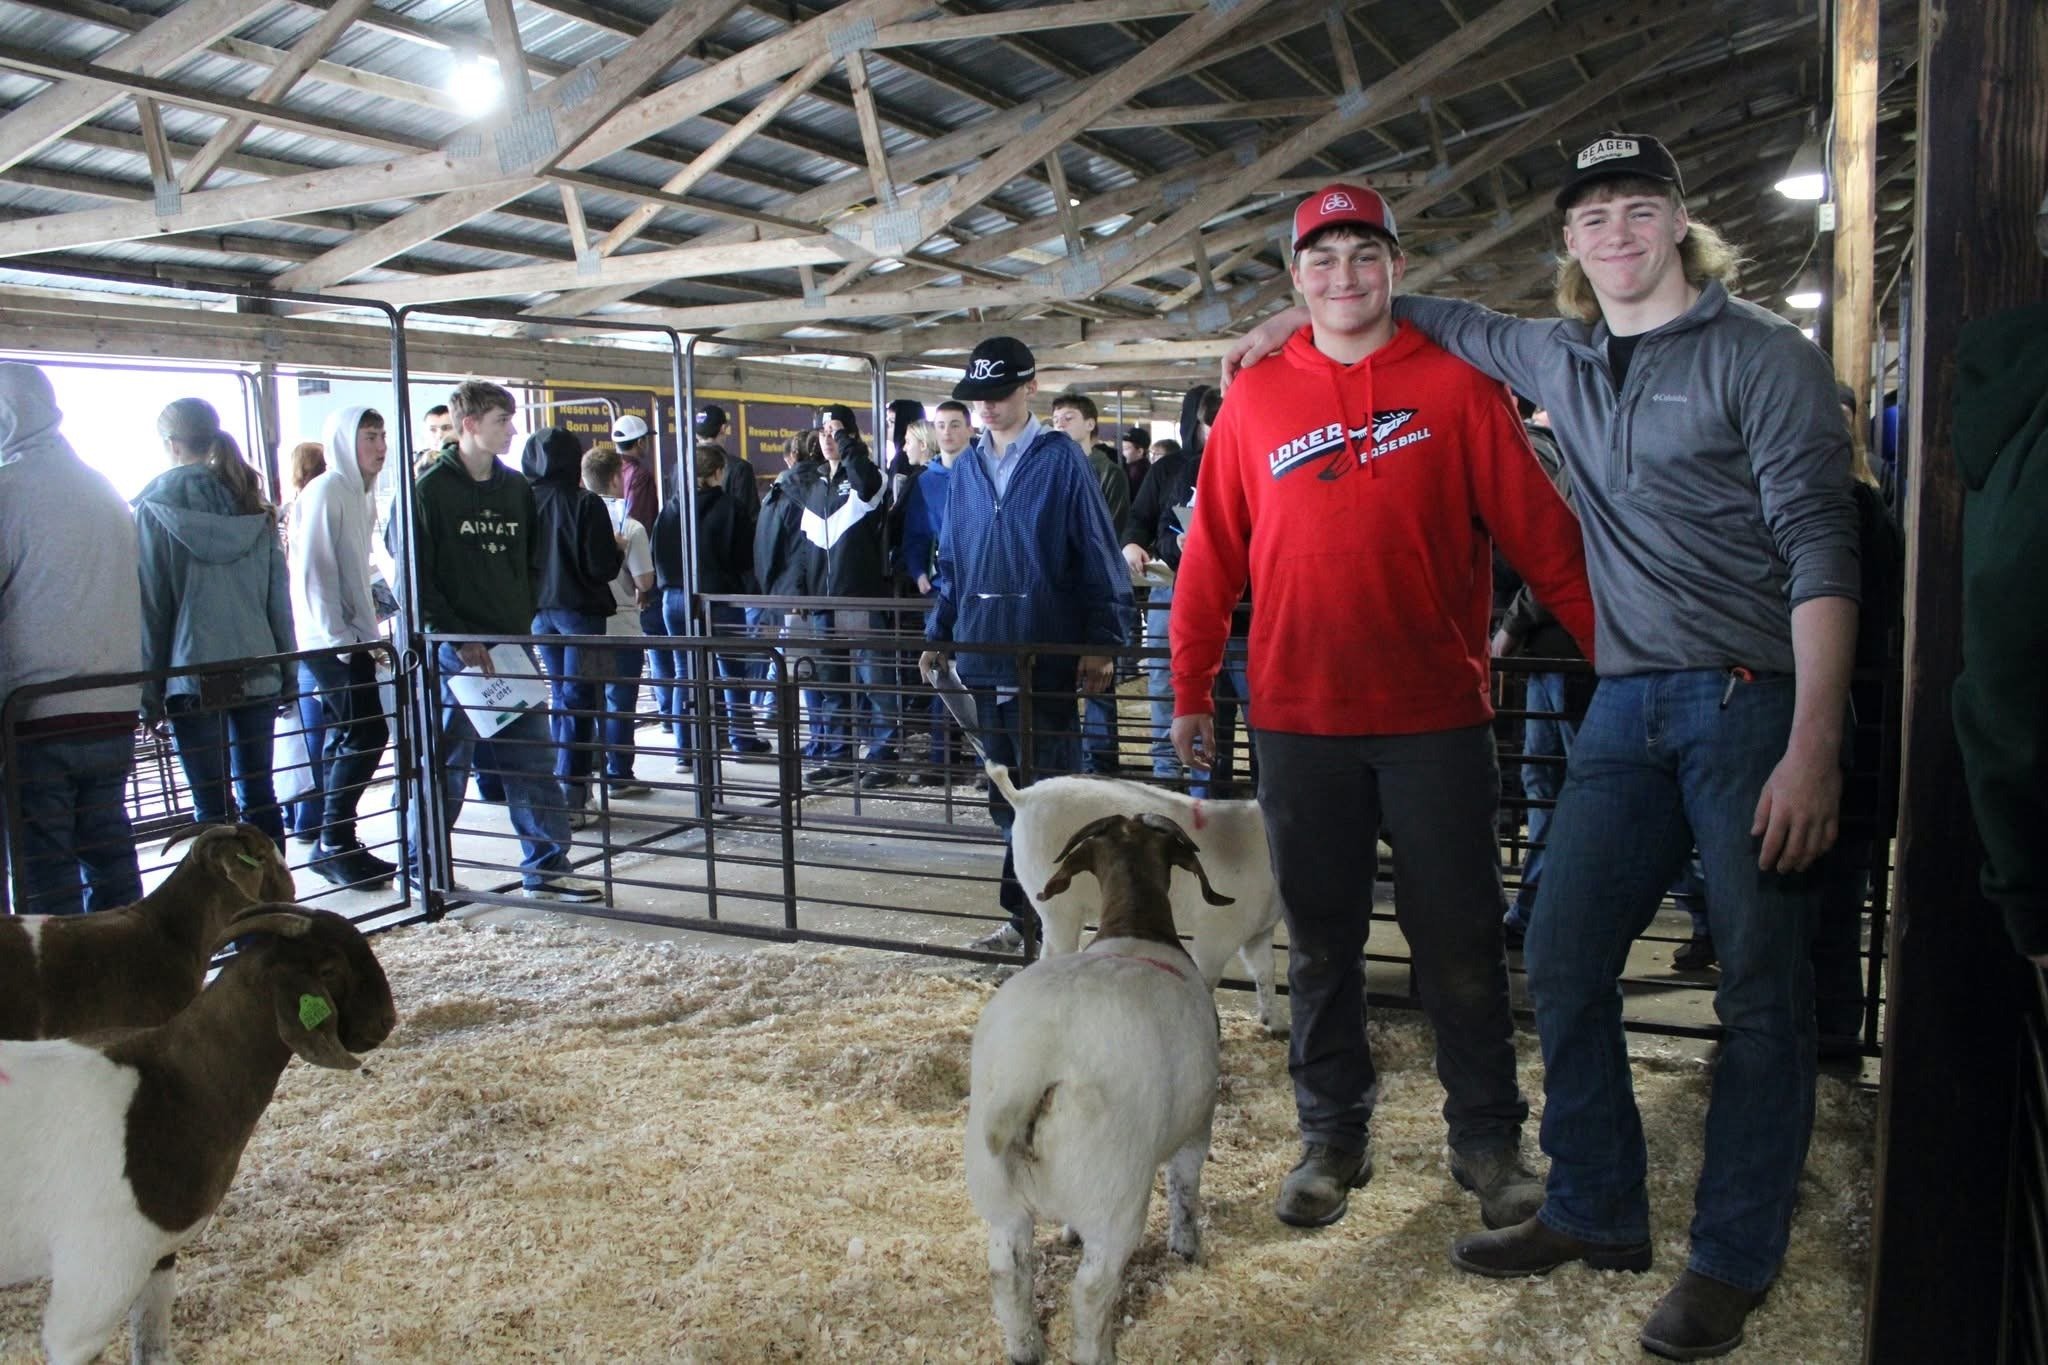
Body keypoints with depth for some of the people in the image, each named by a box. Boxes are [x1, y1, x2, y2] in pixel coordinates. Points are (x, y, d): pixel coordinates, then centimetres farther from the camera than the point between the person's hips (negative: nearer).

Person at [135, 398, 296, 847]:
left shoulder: (156, 507, -3)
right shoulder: (254, 504, 9)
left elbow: (150, 605, -3)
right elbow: (279, 591, 9)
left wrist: (148, 689, 0)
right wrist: (286, 667, 13)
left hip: (193, 672, -4)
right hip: (258, 670, 4)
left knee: (212, 805, 0)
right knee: (259, 792, 10)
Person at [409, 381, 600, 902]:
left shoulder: (516, 488, 12)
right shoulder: (431, 490, -6)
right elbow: (417, 577, -10)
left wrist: (521, 619, 6)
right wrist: (457, 636, -16)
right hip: (456, 652, -6)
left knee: (533, 759, 6)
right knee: (447, 766, 3)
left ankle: (546, 869, 14)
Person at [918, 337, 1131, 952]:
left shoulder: (1061, 460, -4)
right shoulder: (965, 469, 12)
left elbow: (1099, 557, -6)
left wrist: (1102, 643, -12)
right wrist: (938, 636, 13)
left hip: (1046, 657, -6)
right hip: (984, 655, 6)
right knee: (1006, 794, 11)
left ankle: (1035, 914, 9)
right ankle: (1028, 915, 22)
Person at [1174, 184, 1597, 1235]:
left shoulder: (1456, 388, 1)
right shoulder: (1254, 402, 6)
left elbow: (1541, 534, -1)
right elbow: (1211, 558, 9)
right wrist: (1190, 692, 9)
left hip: (1437, 715, -1)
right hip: (1299, 721, 2)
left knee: (1459, 940, 7)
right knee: (1320, 941, 11)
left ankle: (1487, 1139, 24)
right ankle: (1332, 1137, 26)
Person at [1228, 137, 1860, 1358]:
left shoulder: (1761, 354, -4)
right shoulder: (1561, 362, 14)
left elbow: (1819, 547, -12)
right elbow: (1439, 319, 32)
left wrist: (1814, 746, -19)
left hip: (1756, 701, -6)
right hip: (1629, 706, 6)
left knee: (1762, 993, 0)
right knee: (1565, 964, 5)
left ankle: (1734, 1259, 15)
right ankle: (1597, 1212, 22)